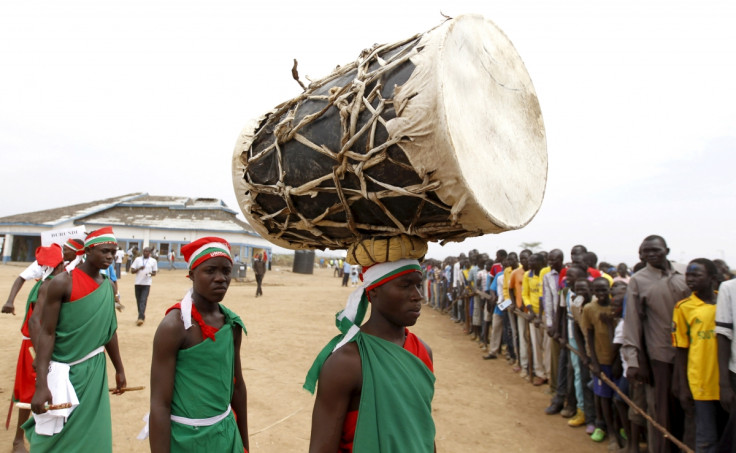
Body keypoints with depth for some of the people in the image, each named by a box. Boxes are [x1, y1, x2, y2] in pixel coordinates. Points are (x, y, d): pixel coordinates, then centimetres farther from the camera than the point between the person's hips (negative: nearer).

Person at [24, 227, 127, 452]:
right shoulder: (63, 282, -13)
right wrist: (41, 384, -19)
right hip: (63, 371, -5)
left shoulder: (109, 287, 4)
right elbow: (46, 333, -14)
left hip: (95, 371, 5)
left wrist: (119, 369, 17)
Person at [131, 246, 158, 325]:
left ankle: (141, 318, -17)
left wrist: (151, 274, -17)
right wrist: (139, 268, -17)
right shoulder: (137, 259, 5)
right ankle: (141, 316, 25)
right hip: (138, 283, 3)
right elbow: (132, 270, 2)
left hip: (147, 284, -3)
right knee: (138, 301, 10)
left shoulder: (153, 261, 2)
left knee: (143, 301, -12)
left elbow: (155, 273, 5)